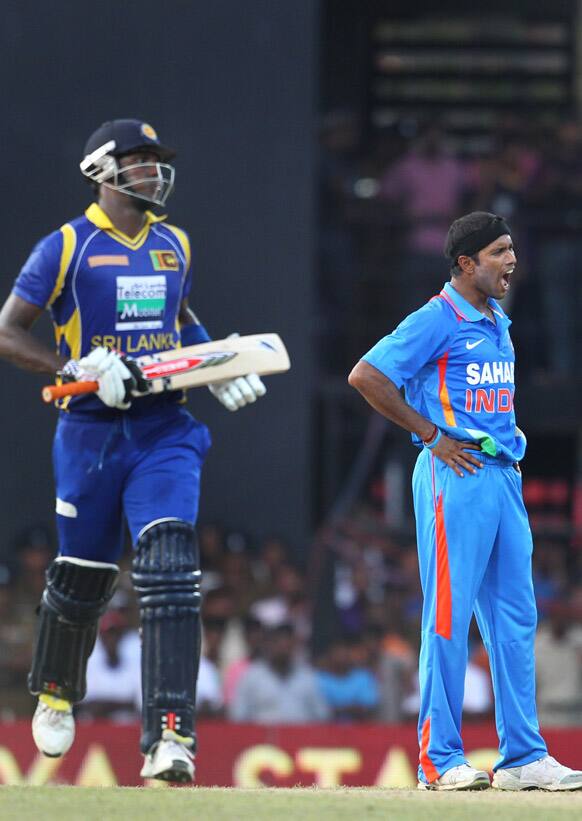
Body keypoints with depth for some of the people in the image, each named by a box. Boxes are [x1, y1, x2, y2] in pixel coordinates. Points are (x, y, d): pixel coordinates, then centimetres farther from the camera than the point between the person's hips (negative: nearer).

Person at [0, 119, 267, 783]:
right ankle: (55, 692, 39)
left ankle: (168, 738, -20)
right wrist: (77, 370, -19)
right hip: (90, 431, -3)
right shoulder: (66, 247, -4)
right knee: (82, 576, 8)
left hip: (163, 430, 3)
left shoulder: (174, 245, 12)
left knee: (170, 567, -15)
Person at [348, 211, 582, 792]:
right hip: (456, 476, -9)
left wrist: (510, 436, 13)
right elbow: (365, 376, -15)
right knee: (449, 617, -6)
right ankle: (440, 759, -3)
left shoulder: (498, 324, 16)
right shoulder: (438, 321, -9)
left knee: (514, 618, 7)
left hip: (504, 478, 9)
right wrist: (432, 434, -12)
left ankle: (523, 757, 10)